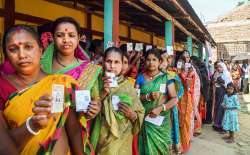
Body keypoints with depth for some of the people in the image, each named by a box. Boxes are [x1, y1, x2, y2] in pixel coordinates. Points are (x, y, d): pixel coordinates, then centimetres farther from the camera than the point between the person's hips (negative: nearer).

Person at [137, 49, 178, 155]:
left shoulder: (166, 77, -1)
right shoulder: (140, 77, 4)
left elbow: (174, 99, -5)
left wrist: (160, 108, -19)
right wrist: (148, 96, -19)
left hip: (161, 121, -1)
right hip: (145, 120, 1)